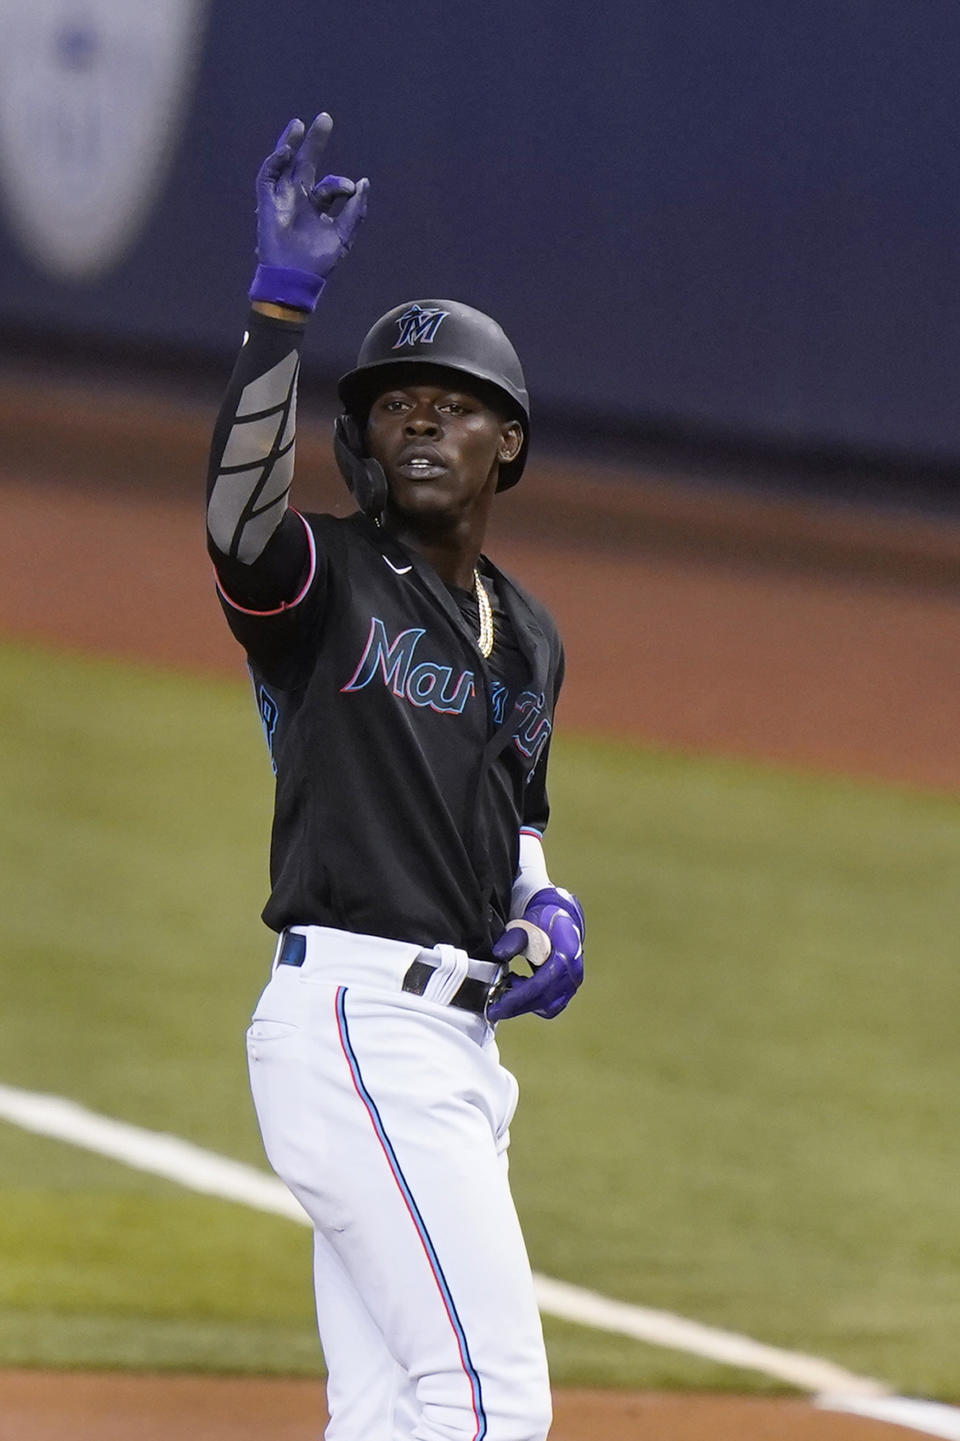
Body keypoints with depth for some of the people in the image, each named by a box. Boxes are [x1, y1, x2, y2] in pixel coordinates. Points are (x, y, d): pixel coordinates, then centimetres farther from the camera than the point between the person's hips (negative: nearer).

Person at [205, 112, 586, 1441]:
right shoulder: (325, 582, -5)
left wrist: (543, 908, 9)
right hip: (354, 1017, -8)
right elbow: (241, 506, -28)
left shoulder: (529, 638, 18)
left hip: (458, 1035, 8)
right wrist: (281, 299, -38)